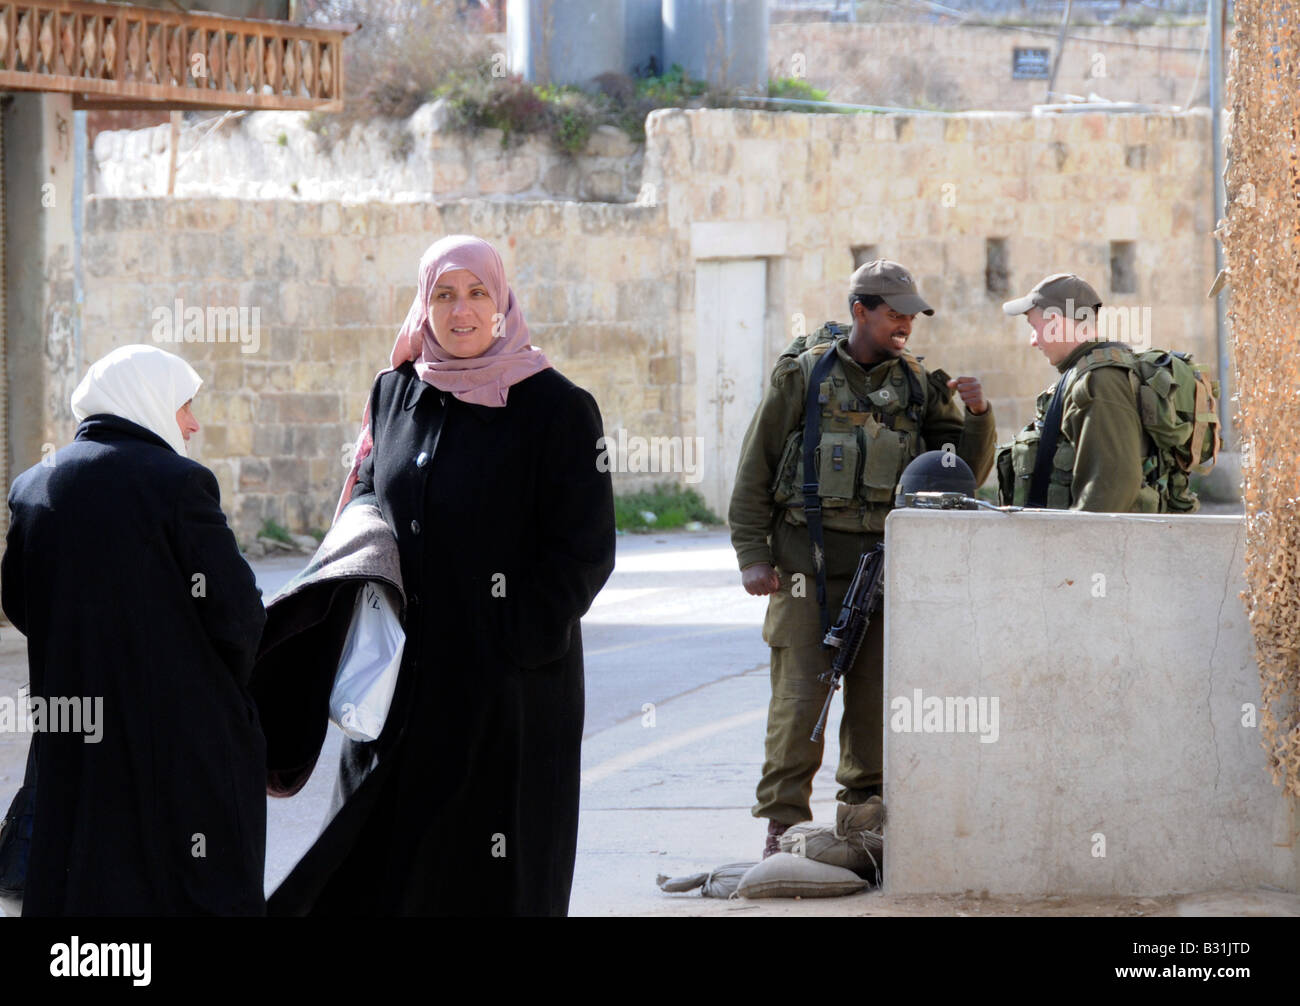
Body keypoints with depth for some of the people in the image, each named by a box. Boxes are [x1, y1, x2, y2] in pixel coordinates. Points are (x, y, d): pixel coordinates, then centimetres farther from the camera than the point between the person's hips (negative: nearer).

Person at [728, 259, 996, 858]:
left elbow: (966, 473, 11)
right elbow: (755, 471, 3)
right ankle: (784, 824, -2)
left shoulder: (918, 386, 10)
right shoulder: (804, 375, 1)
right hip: (809, 563, -3)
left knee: (875, 699, 4)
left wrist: (977, 416, -7)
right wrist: (752, 556, -4)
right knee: (800, 697, -7)